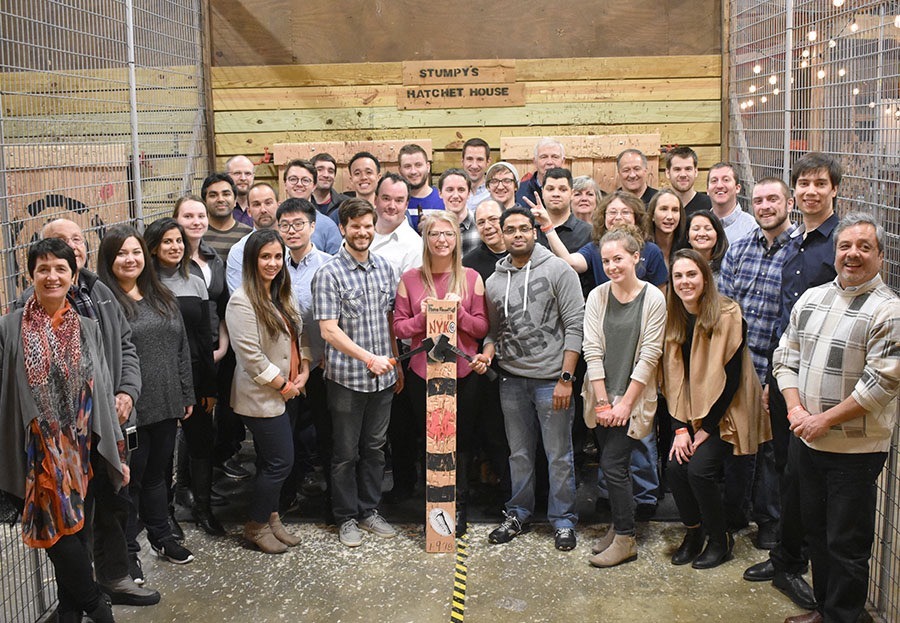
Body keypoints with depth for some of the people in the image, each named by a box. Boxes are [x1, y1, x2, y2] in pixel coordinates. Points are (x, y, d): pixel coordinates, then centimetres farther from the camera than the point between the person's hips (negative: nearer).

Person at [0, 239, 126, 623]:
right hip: (35, 454, -3)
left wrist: (116, 454, 8)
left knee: (75, 533, 9)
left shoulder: (87, 330, 7)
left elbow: (102, 393, 9)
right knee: (61, 532, -3)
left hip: (79, 453, 3)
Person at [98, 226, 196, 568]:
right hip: (129, 409, -6)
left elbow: (182, 347, 14)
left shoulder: (162, 298, 11)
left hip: (166, 404, 6)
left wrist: (186, 394, 12)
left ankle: (161, 536, 34)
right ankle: (127, 549, 21)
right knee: (130, 478, 6)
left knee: (157, 472, 19)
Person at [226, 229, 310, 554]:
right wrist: (282, 385, -15)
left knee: (271, 460, 17)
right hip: (262, 396, -8)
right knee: (281, 461, -3)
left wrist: (303, 372, 0)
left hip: (286, 392, 8)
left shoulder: (282, 295, 10)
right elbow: (250, 354, -22)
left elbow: (299, 336, 14)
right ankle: (256, 527, 13)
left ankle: (271, 517, 30)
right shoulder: (242, 301, -17)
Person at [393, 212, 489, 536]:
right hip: (423, 372, 0)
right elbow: (399, 327, 3)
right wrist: (423, 317, -15)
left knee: (462, 439, 4)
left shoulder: (471, 278, 3)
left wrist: (459, 312, -15)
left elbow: (482, 327, 2)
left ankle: (459, 508, 17)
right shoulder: (410, 279, 3)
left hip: (463, 372, 0)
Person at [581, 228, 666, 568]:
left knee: (613, 464, -7)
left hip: (633, 397, -4)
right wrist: (602, 401, -7)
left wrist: (625, 402, -11)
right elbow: (592, 350, -2)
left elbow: (649, 355, -10)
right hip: (601, 396, 4)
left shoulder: (653, 298, -9)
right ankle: (618, 525, 26)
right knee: (612, 464, 8)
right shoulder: (597, 296, 1)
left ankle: (625, 539, 8)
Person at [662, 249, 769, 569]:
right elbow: (672, 377, 2)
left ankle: (721, 539, 3)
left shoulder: (728, 316, -15)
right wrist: (680, 428, -7)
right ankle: (693, 532, 12)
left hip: (725, 413, -5)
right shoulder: (673, 318, 1)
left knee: (699, 468, -19)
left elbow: (731, 379, -15)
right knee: (675, 467, -12)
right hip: (691, 413, 5)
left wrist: (706, 429, -14)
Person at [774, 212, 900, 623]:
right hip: (806, 440, 6)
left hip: (855, 449, -6)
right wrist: (795, 408, -5)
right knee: (816, 531, 19)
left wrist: (825, 420, -16)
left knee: (847, 544, 5)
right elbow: (786, 357, 11)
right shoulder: (811, 299, 8)